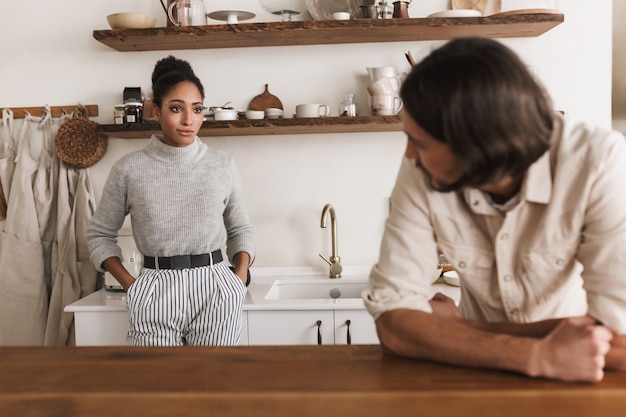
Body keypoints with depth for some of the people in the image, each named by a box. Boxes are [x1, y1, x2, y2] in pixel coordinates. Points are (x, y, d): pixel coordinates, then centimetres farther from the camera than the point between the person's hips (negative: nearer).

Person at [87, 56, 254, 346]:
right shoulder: (129, 169, 0)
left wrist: (241, 273, -1)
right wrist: (128, 283, -3)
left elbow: (240, 227, 14)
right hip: (155, 292, -1)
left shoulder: (222, 165, 3)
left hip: (216, 289, 1)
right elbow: (100, 233, 9)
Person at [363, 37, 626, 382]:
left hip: (580, 385, -2)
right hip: (484, 378, 3)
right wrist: (539, 357, -28)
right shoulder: (421, 173, -17)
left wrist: (454, 328, -18)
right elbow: (394, 324, -19)